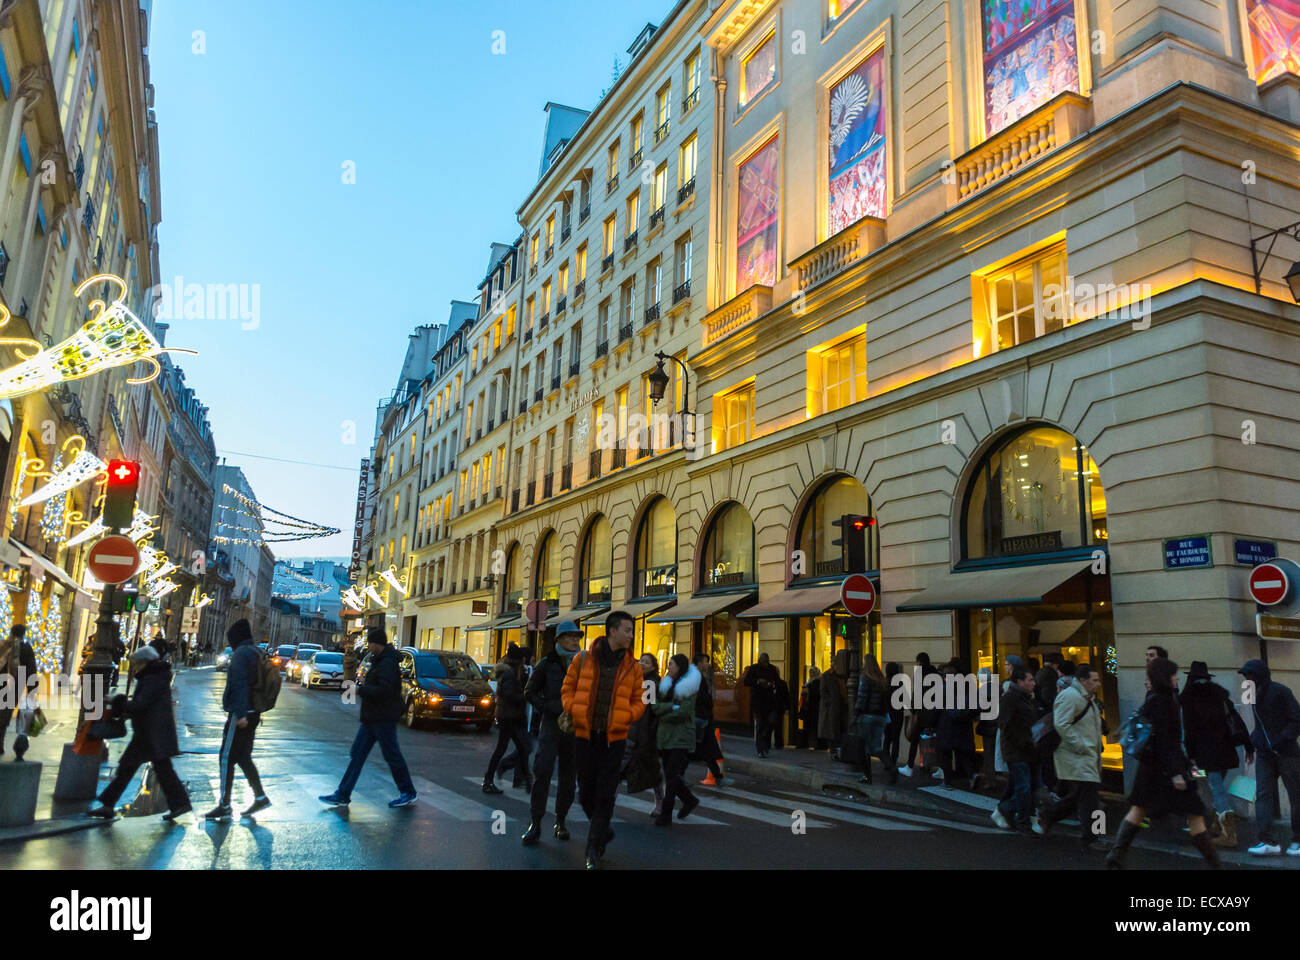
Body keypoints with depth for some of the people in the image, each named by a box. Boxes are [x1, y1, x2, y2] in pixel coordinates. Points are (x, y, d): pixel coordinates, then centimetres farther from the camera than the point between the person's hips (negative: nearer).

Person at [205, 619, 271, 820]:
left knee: (226, 758, -3)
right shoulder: (255, 653, 16)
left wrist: (241, 713, -26)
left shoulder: (240, 654, -13)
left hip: (240, 715, -9)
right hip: (252, 713, 9)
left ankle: (224, 806, 0)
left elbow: (240, 684, -22)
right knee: (243, 757, 15)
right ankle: (260, 798, 16)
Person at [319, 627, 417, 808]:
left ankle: (408, 793, 12)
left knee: (392, 755, -1)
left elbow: (384, 690, -27)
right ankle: (342, 795, 15)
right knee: (357, 753, 10)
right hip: (371, 718, 10)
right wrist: (365, 685, 8)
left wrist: (360, 689, -19)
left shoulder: (388, 664, -19)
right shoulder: (378, 661, 14)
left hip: (383, 718, -10)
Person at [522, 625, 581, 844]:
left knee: (569, 777, 6)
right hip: (551, 725, -2)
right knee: (542, 771, -14)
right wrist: (549, 707, -8)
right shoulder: (546, 664, 0)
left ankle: (560, 822, 22)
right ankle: (535, 823, -4)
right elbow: (529, 692, 5)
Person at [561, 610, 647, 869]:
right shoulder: (583, 660, -1)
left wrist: (625, 717, -9)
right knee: (586, 792, 9)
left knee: (605, 795, 0)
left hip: (614, 738, 0)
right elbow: (568, 689, 7)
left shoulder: (632, 667, 2)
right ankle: (603, 831, 34)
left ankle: (594, 849, 11)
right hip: (585, 734, 0)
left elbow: (639, 701, 8)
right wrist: (574, 711, -9)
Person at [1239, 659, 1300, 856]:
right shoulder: (1255, 695, 14)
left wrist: (1280, 742, -20)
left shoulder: (1280, 691, -8)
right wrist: (1251, 743, 12)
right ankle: (1266, 841, -9)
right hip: (1264, 755, 7)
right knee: (1263, 794, -4)